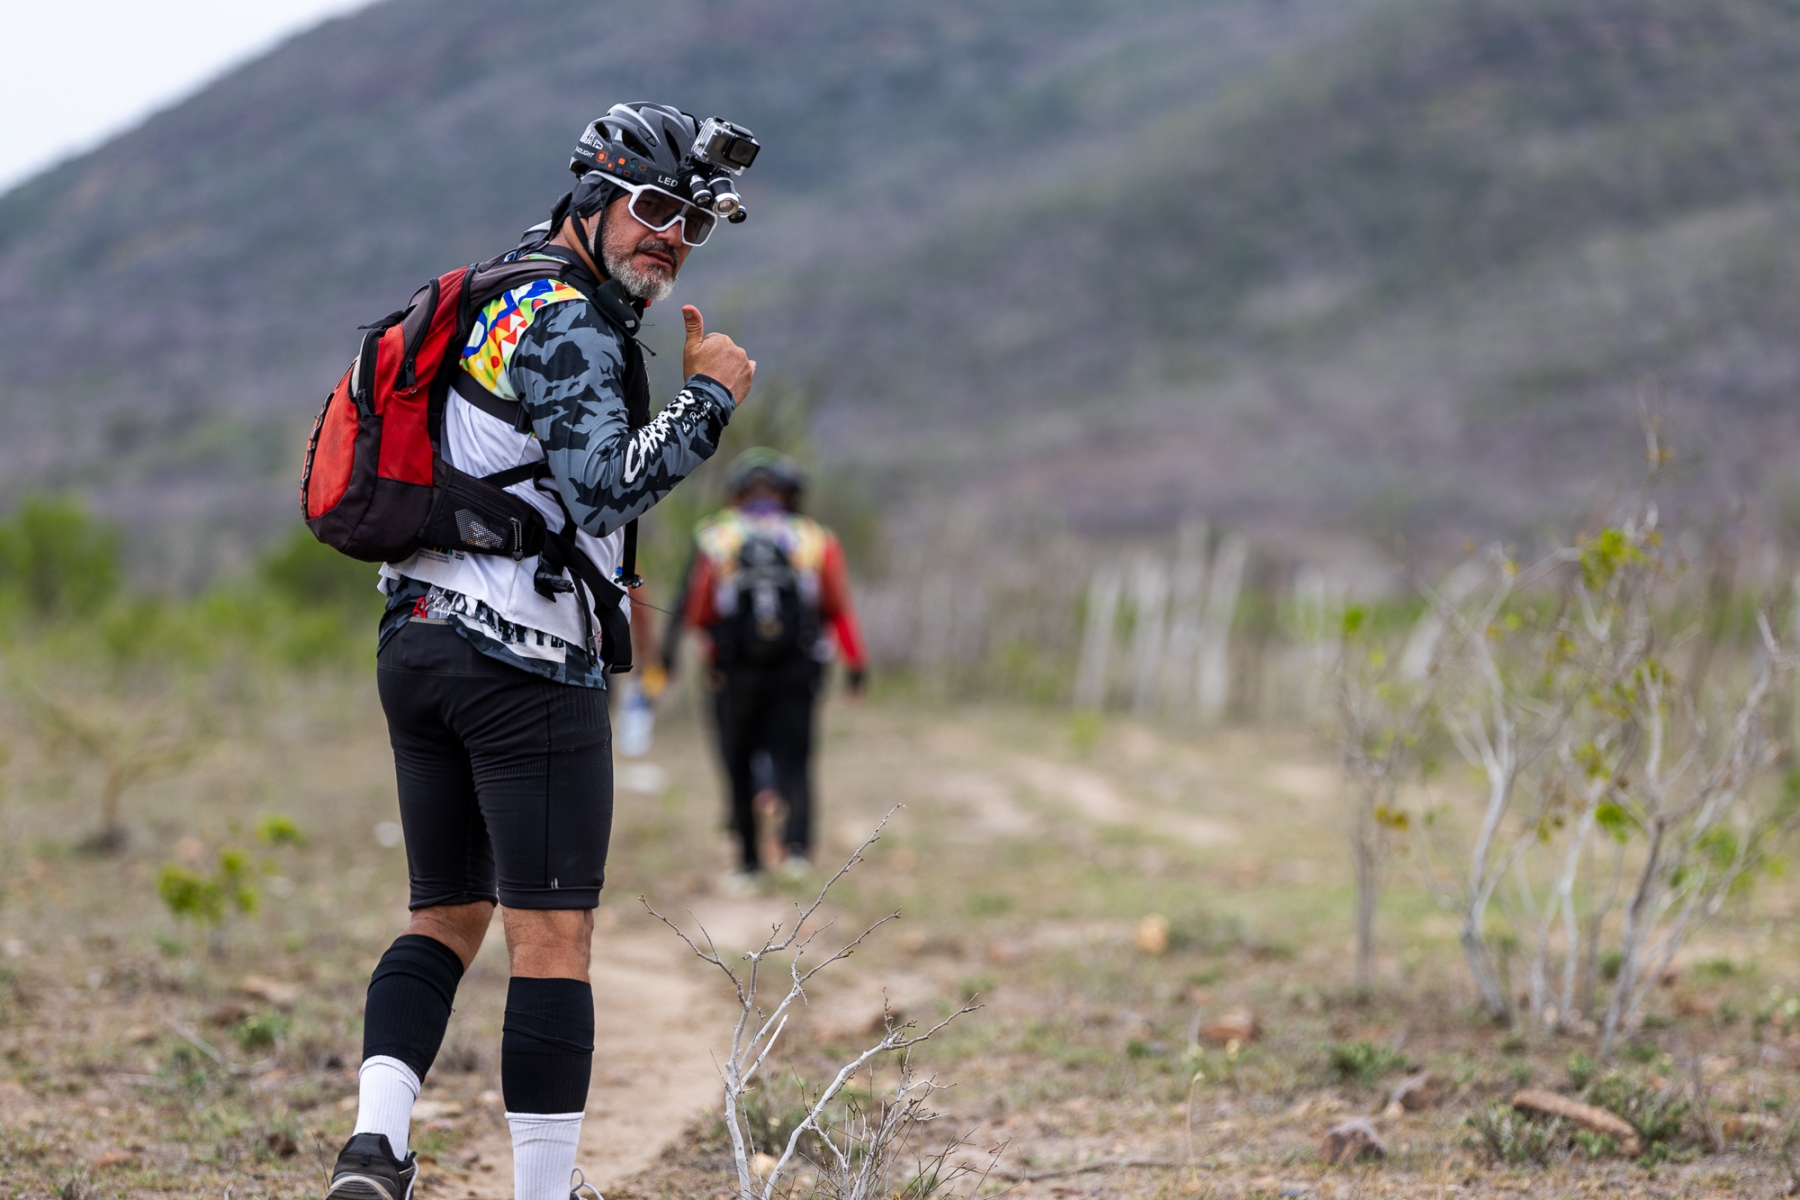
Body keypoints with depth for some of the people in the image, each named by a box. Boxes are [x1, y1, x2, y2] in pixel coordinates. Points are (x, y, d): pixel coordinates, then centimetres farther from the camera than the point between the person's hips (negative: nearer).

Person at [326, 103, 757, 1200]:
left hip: (416, 645, 9)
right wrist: (713, 395, -15)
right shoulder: (570, 322, -12)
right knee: (554, 938, -4)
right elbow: (604, 484, -25)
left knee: (448, 916, 14)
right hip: (527, 660, -9)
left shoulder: (498, 293, 17)